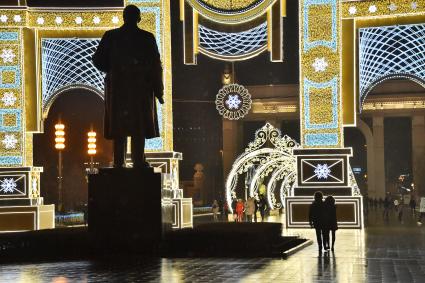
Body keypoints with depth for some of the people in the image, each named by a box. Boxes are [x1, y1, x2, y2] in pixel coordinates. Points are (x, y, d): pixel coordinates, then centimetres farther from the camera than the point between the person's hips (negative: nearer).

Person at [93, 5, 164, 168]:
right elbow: (155, 66, -6)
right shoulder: (147, 38, -6)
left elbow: (98, 60, -2)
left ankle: (118, 161, 9)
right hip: (141, 87, -1)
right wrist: (158, 91, 0)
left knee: (119, 124, 9)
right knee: (139, 124, 7)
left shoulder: (111, 36, -4)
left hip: (117, 87, 1)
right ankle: (138, 161, 5)